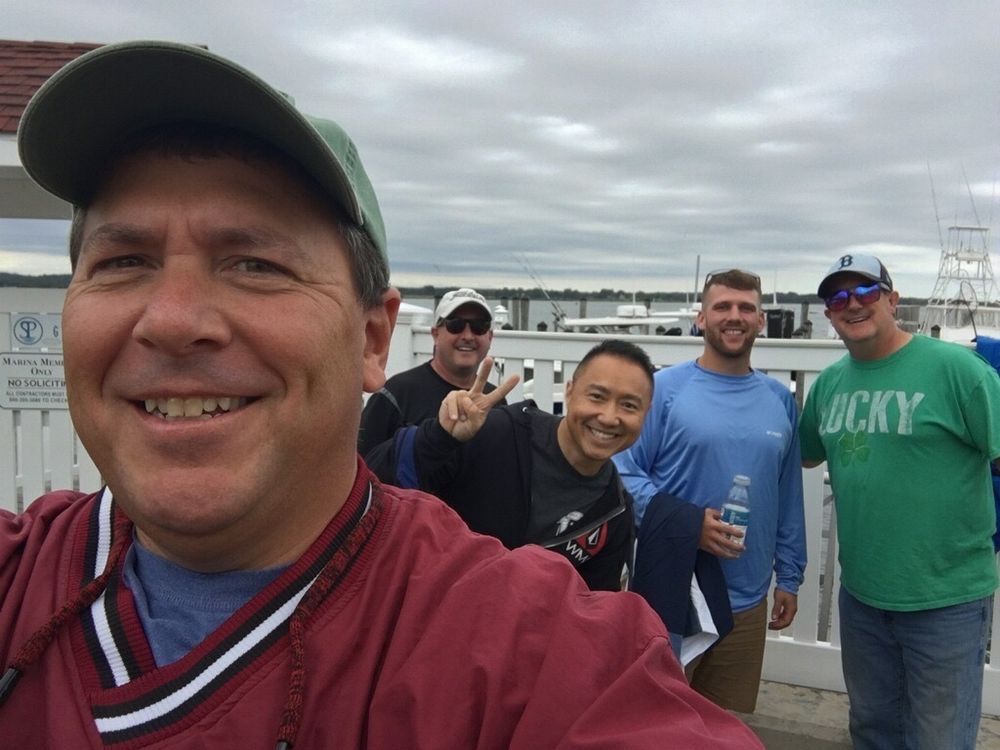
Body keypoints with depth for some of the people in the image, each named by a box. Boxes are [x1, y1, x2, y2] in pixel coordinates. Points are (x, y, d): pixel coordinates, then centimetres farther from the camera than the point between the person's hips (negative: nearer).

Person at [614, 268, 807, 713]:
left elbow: (789, 497, 12)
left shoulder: (780, 400, 7)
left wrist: (789, 576, 12)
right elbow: (624, 472, -11)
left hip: (747, 601, 5)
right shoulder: (664, 389, -8)